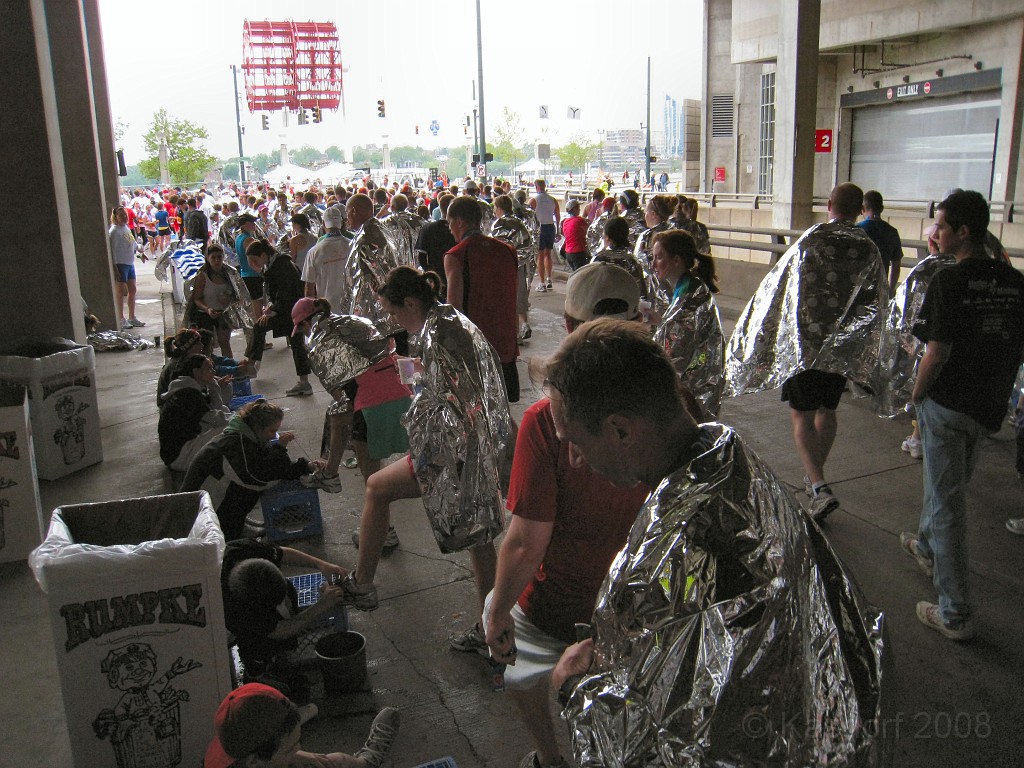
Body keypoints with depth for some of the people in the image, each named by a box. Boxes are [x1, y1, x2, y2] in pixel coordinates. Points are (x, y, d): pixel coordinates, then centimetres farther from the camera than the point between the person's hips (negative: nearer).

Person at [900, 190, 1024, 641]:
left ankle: (955, 614, 4)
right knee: (951, 484, 27)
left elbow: (937, 353, -21)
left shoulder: (949, 281, -18)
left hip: (947, 403, -7)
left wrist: (917, 395, -6)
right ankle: (927, 547, 51)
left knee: (947, 502, -1)